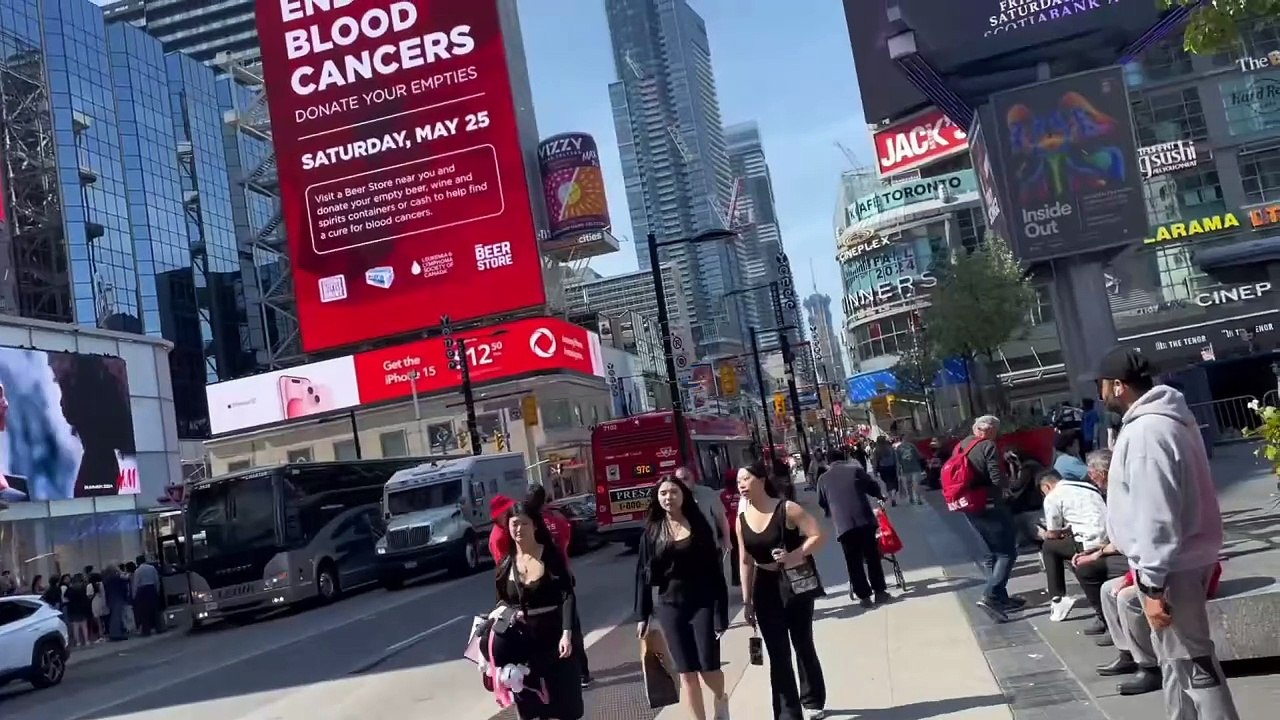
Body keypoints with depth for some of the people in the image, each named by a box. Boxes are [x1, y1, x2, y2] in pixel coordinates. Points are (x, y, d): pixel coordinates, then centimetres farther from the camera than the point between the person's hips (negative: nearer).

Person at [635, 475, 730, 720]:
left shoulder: (699, 525, -4)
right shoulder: (652, 530, 2)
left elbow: (714, 569, -6)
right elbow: (643, 574, 5)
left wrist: (720, 612, -11)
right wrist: (642, 615, 3)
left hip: (701, 603, -2)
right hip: (670, 606, 2)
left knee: (708, 667, -2)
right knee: (686, 673, 3)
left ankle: (720, 699, 32)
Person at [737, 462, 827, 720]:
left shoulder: (786, 508, -14)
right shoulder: (741, 519, -1)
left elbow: (817, 536, -13)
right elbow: (745, 562, 4)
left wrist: (793, 556, -26)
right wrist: (747, 601, 3)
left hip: (795, 583, -3)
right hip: (765, 588, 3)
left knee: (803, 645, 11)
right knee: (778, 653, 3)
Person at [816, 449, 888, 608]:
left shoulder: (823, 479, 11)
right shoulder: (855, 469, 8)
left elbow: (822, 503, 18)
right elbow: (872, 486, 11)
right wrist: (880, 498, 32)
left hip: (843, 524, 0)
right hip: (864, 519, 0)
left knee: (854, 562, 6)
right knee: (872, 557, 11)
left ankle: (864, 596, 7)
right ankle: (880, 592, 14)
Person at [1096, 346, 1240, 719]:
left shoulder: (1145, 432, -23)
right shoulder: (1168, 418, 11)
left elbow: (1155, 516, -26)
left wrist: (1152, 583, -24)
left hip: (1169, 565, -11)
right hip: (1186, 555, 11)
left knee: (1190, 659, -4)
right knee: (1175, 655, 20)